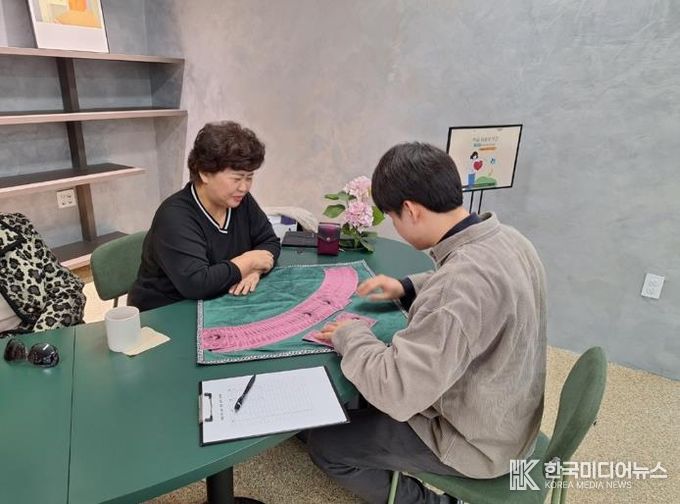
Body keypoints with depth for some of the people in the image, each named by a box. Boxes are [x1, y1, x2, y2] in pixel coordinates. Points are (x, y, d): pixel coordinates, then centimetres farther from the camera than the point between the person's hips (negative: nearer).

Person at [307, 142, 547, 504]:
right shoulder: (506, 239, -8)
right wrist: (408, 289, 5)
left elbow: (398, 391, -36)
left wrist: (350, 335, -19)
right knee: (370, 395, 24)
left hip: (476, 441, -8)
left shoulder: (464, 279, -37)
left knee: (324, 444, 3)